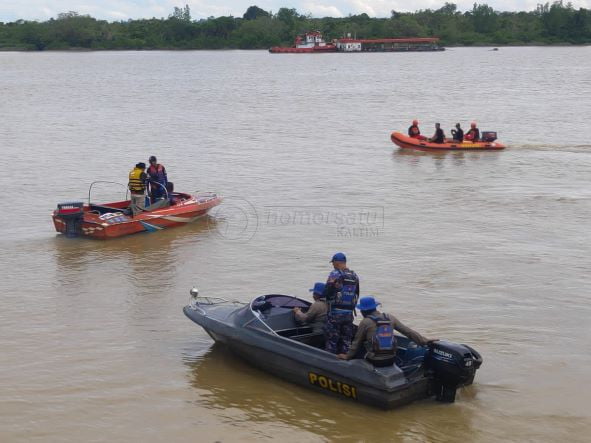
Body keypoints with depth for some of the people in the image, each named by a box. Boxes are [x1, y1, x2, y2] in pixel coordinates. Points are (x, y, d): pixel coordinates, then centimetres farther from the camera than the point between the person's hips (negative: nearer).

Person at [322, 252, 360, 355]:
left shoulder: (334, 274, -11)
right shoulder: (355, 276, 7)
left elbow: (327, 293, -15)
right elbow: (357, 295, 12)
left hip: (335, 313, -5)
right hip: (349, 314, 5)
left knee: (331, 340, 4)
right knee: (346, 341, 14)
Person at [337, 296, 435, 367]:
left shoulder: (365, 322, -7)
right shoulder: (390, 318, 4)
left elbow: (356, 342, 2)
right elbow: (407, 331, 4)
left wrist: (347, 356, 15)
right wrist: (424, 341, 11)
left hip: (375, 361, -5)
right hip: (390, 360, 5)